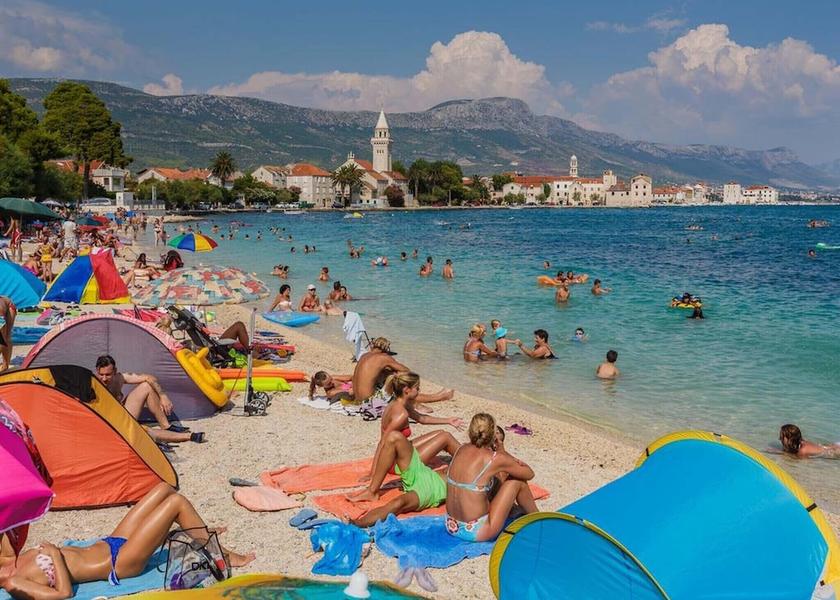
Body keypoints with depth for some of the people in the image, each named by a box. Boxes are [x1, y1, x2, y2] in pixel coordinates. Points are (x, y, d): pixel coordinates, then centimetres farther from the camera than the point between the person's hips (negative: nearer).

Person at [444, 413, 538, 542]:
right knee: (518, 480, 8)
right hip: (476, 532, -7)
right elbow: (529, 474, 2)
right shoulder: (495, 458, -16)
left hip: (452, 527, 7)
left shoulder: (461, 449, 1)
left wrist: (509, 462, 11)